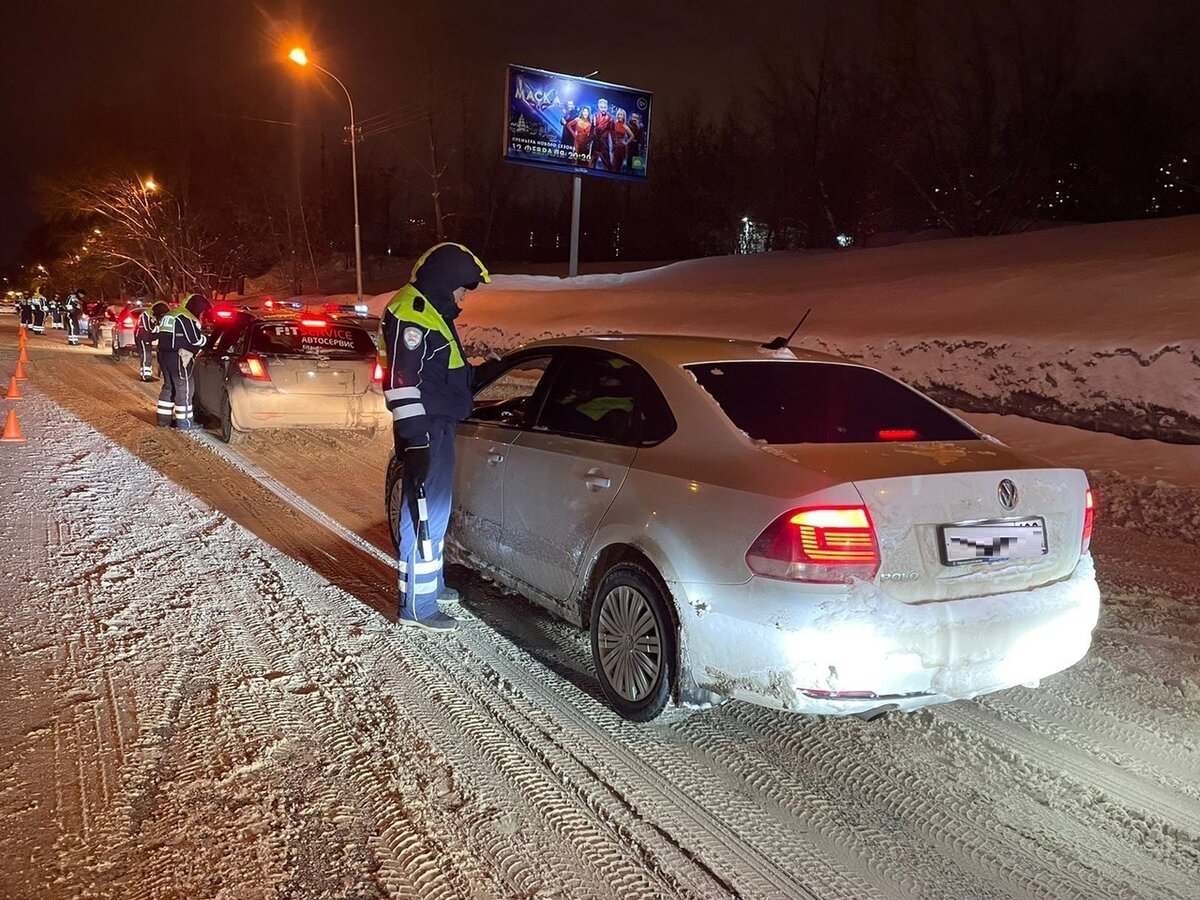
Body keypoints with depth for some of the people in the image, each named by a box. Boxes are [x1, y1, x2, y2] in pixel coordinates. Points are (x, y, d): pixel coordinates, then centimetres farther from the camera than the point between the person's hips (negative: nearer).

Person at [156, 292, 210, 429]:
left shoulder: (169, 314, 19)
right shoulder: (186, 318, -13)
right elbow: (196, 340, -15)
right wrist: (206, 338, 4)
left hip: (163, 354, 10)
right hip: (177, 358, -10)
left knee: (169, 387, 17)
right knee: (184, 388, -3)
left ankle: (163, 418, 20)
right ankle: (184, 422, 0)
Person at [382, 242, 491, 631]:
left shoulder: (433, 310, 17)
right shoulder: (410, 311, -16)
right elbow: (402, 380, -23)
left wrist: (479, 372, 27)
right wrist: (415, 438, -26)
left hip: (438, 427, 11)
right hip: (425, 430, -11)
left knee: (435, 510, 20)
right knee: (426, 513, -7)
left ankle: (430, 582, 35)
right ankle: (416, 605, 1)